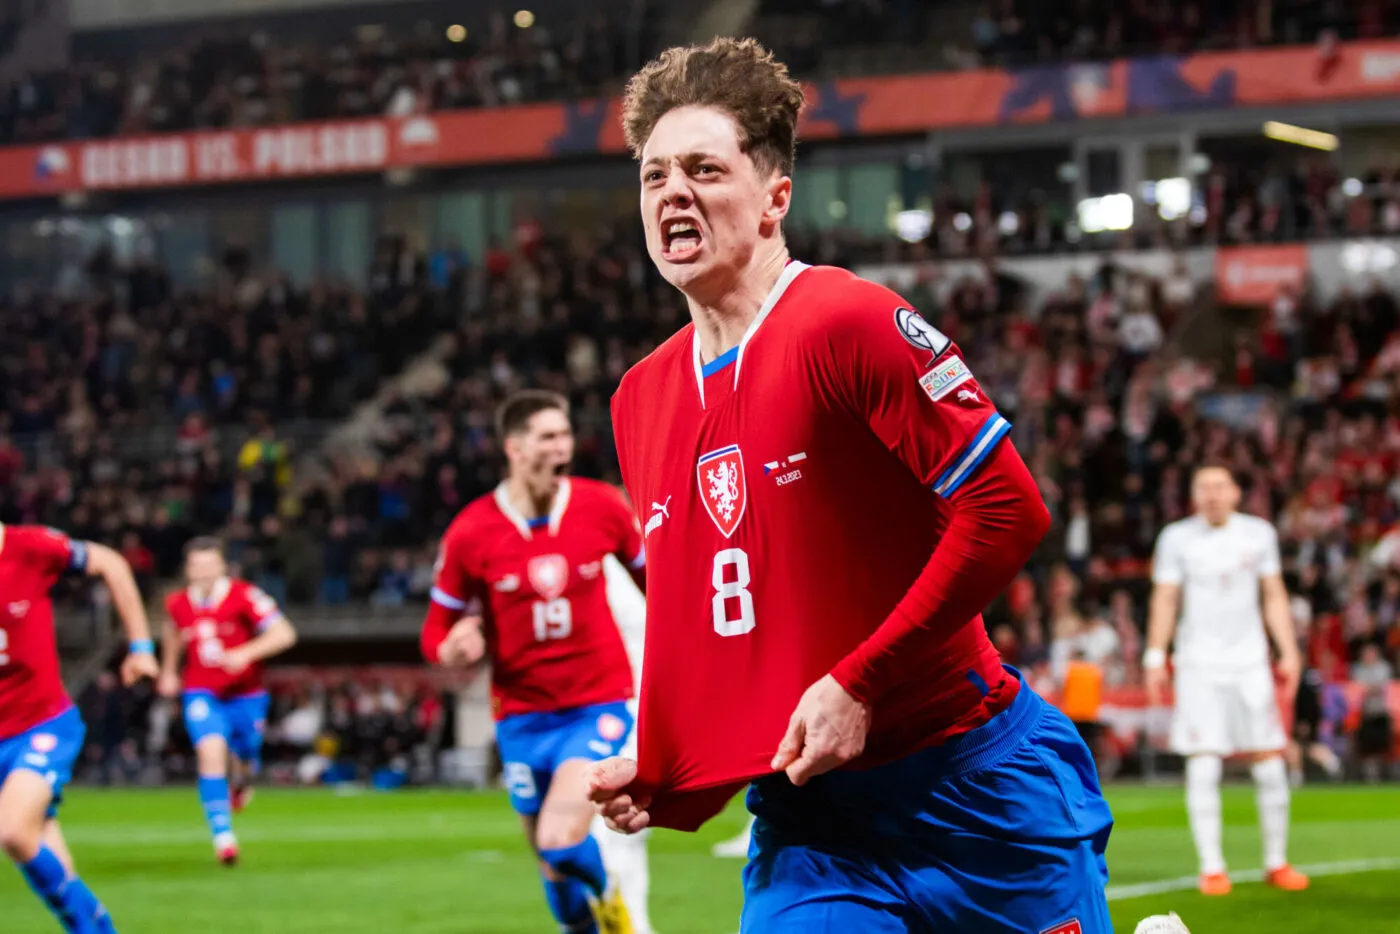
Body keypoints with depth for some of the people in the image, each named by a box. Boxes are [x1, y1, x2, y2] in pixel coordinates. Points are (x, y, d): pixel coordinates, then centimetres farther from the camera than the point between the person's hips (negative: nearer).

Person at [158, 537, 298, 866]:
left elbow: (284, 634, -19)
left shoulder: (244, 596, -15)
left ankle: (241, 781, 53)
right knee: (211, 752, -20)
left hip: (245, 694, -1)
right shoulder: (178, 603, -3)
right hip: (201, 694, 1)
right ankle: (223, 836, -19)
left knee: (245, 759, 11)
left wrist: (245, 654, -30)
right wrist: (169, 671, 23)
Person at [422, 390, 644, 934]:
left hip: (598, 705, -2)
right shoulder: (470, 533, -8)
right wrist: (456, 649, -22)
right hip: (523, 716, 2)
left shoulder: (602, 507, -7)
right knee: (553, 866, 9)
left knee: (561, 841, -22)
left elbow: (650, 575, 11)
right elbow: (438, 633, 0)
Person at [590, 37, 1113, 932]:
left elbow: (1008, 508, -17)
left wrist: (861, 686, -18)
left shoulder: (848, 325, -12)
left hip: (974, 791, -5)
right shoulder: (642, 399, 10)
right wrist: (654, 772, 4)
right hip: (802, 825, 5)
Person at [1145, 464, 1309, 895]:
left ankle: (1276, 862, 12)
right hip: (1199, 665, -2)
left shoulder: (1259, 533, 6)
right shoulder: (1177, 537, 1)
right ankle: (1211, 867, -1)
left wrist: (1289, 652, 5)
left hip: (1250, 662, 2)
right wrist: (1155, 658, -3)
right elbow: (1164, 600, 3)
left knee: (1270, 763, 0)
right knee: (1203, 766, -8)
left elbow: (1274, 596, 11)